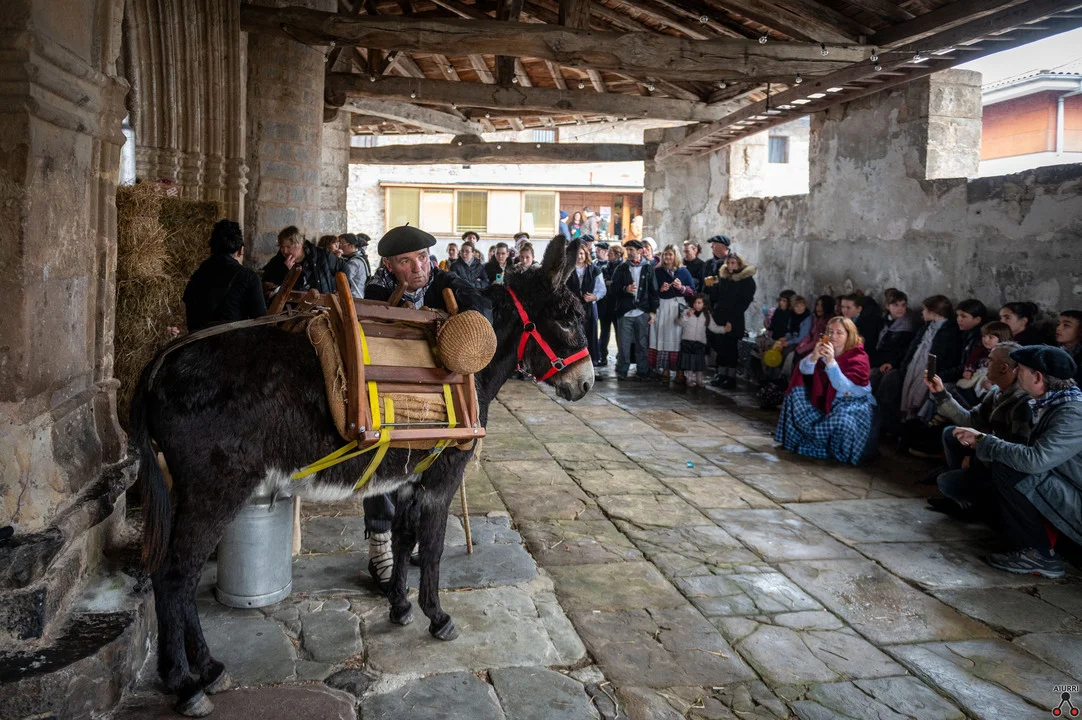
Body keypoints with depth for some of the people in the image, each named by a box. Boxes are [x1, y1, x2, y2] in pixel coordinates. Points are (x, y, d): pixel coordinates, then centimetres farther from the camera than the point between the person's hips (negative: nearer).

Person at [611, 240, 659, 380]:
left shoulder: (648, 268, 7)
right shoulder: (621, 268, 9)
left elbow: (654, 291, 7)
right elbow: (614, 288, 4)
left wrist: (652, 311, 2)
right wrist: (625, 289, -16)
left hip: (643, 312, 0)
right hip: (625, 312, 0)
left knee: (642, 344, 3)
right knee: (623, 344, 0)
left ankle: (642, 371, 12)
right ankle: (621, 371, 9)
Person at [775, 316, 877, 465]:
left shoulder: (859, 357, -18)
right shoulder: (825, 349, -3)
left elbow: (844, 388, -28)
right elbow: (804, 370, -10)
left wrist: (831, 361, -37)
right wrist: (814, 356, -32)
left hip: (855, 402, -6)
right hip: (826, 398, 6)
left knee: (842, 421, -36)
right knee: (798, 392, -5)